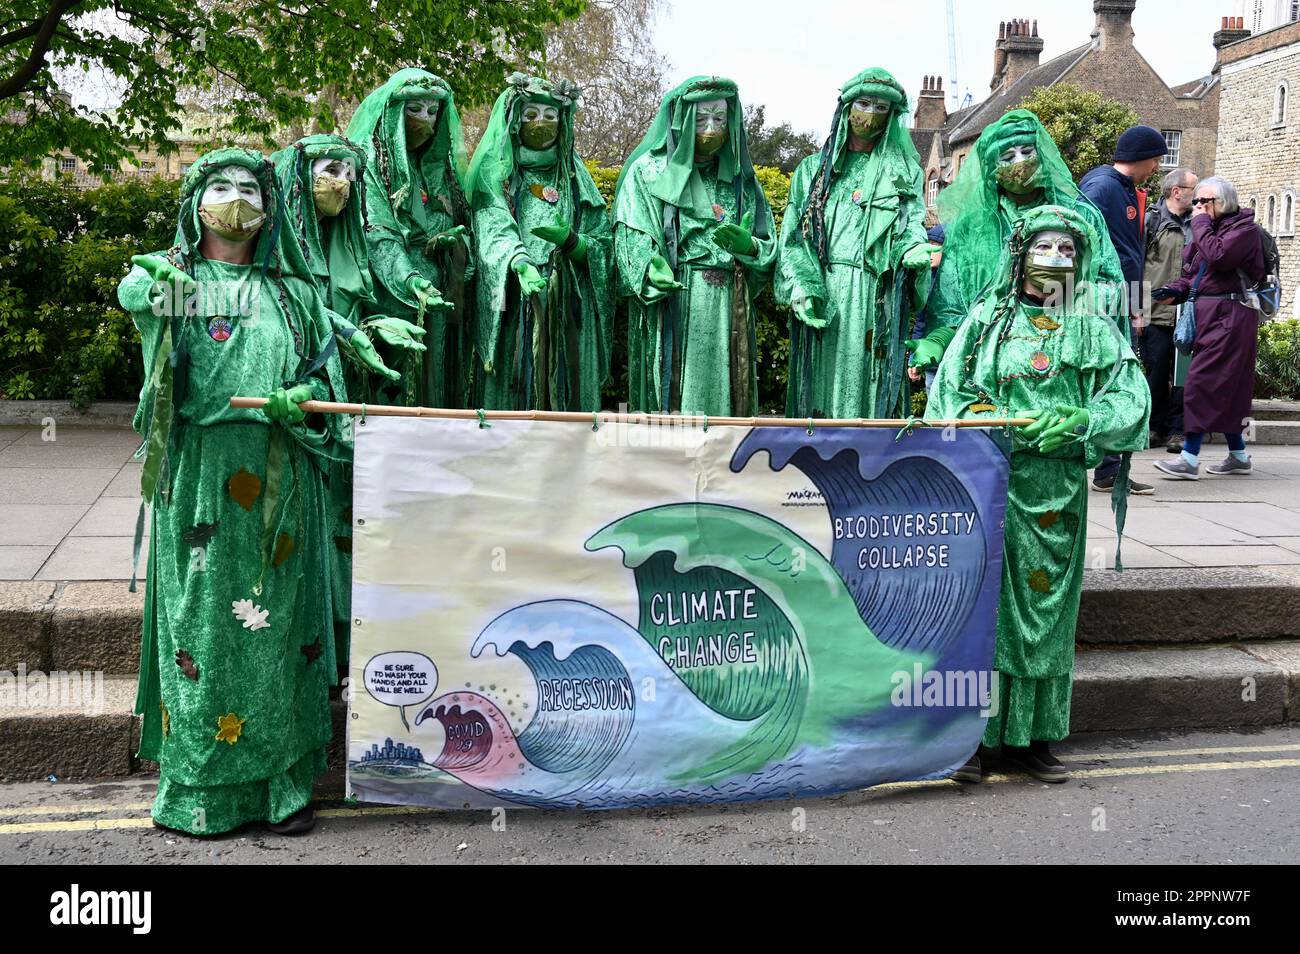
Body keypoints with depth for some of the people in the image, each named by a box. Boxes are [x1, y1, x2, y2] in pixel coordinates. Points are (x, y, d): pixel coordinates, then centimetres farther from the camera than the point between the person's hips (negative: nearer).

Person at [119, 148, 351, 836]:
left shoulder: (292, 291, 16)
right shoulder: (165, 276, 11)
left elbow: (324, 379, 12)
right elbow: (134, 292, -13)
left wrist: (298, 402, -10)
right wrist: (167, 285, -35)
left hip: (278, 484, 2)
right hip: (198, 477, -2)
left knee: (277, 623, 2)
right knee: (200, 620, -1)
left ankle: (281, 782, 11)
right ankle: (196, 787, 11)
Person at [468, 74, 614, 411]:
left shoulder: (574, 176, 16)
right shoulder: (494, 172, 8)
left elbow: (603, 247, 9)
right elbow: (494, 230, -10)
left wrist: (569, 241, -13)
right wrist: (520, 264, -30)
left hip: (568, 314, 2)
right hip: (514, 311, -2)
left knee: (568, 401, -2)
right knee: (510, 399, -7)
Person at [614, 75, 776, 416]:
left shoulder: (741, 177, 17)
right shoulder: (647, 172, 5)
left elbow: (769, 250, 14)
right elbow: (631, 241, -5)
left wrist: (748, 246, -10)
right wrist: (651, 270, -27)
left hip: (729, 317, 4)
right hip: (671, 316, -4)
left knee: (722, 403, 0)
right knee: (672, 403, -8)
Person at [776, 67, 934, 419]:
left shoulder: (904, 172, 17)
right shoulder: (814, 168, 18)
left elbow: (912, 226, 5)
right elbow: (793, 236, 10)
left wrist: (913, 249, -20)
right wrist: (800, 287, -7)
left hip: (877, 302, -1)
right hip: (821, 296, 1)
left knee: (868, 387, -7)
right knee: (820, 388, -3)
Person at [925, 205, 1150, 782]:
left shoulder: (1094, 329, 12)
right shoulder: (987, 319, 10)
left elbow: (1131, 396, 2)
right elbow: (950, 393, 3)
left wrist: (1080, 421, -16)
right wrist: (1003, 425, -14)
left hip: (1057, 488, 2)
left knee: (1045, 604, 4)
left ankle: (1031, 736, 15)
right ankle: (974, 733, 4)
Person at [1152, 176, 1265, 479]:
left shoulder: (1244, 229, -7)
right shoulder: (1209, 228, 19)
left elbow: (1218, 256, -24)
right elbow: (1192, 272, 20)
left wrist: (1201, 223, -12)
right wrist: (1175, 290, 0)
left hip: (1230, 315, -9)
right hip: (1207, 314, 9)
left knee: (1203, 381, -14)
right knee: (1226, 387, 12)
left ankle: (1189, 459, -15)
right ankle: (1238, 456, 21)